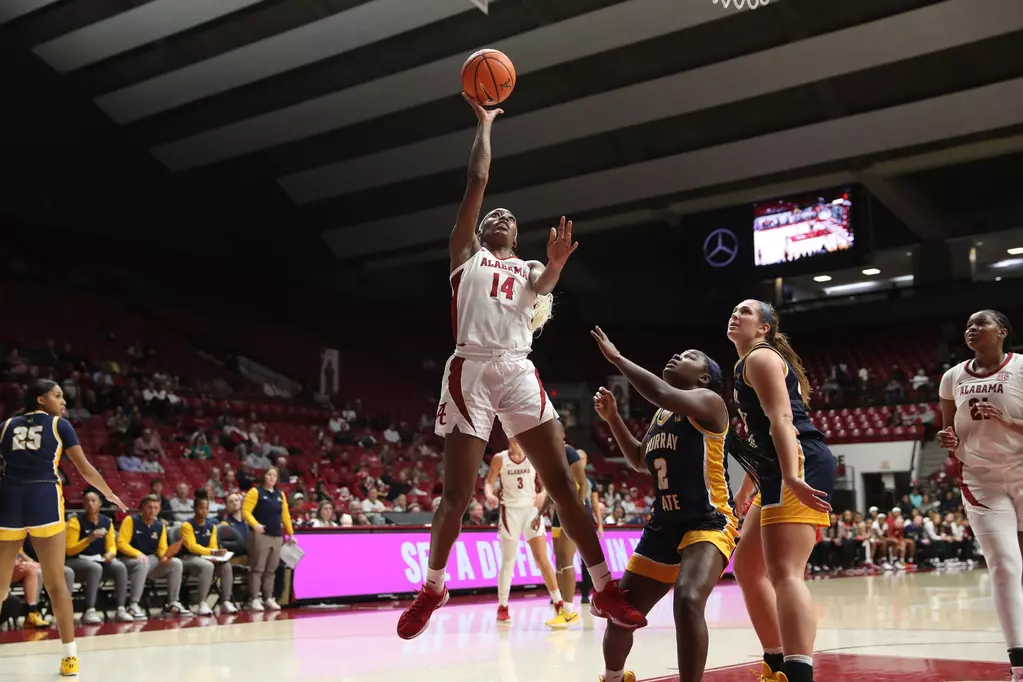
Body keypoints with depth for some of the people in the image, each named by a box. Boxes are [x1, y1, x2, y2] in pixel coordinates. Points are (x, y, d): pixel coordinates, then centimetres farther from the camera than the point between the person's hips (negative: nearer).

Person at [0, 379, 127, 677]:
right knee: (56, 582, 4)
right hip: (44, 499, -2)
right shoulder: (59, 425, 9)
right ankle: (70, 655, 7)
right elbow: (85, 468, 9)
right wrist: (110, 494, 25)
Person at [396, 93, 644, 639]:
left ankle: (605, 589, -3)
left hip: (519, 373, 2)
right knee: (456, 493, -2)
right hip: (471, 370, -2)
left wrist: (557, 262, -24)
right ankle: (432, 589, 17)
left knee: (561, 481, -5)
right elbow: (477, 180, 11)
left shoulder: (529, 271, 24)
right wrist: (484, 124, 17)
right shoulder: (467, 253, 18)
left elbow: (548, 281, -2)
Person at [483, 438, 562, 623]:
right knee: (508, 562, 3)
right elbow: (489, 483, -3)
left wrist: (542, 494, -19)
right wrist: (489, 495, -26)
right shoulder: (500, 459, -2)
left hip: (531, 510, 1)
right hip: (510, 512, -1)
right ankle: (502, 607, 14)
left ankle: (559, 604, 2)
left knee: (542, 559, -3)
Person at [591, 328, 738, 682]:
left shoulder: (708, 401, -9)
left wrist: (616, 358, -19)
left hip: (709, 522, -8)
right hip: (663, 524, 8)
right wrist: (612, 417, 16)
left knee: (688, 601, -35)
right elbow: (641, 461, 28)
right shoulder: (662, 413, 16)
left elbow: (662, 393, -30)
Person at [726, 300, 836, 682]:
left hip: (800, 468, -11)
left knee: (784, 572, -22)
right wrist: (745, 491, 36)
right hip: (780, 474, 11)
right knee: (747, 568, 15)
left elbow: (781, 419, -17)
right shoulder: (746, 366, 28)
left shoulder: (760, 357, -2)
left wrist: (792, 477, -30)